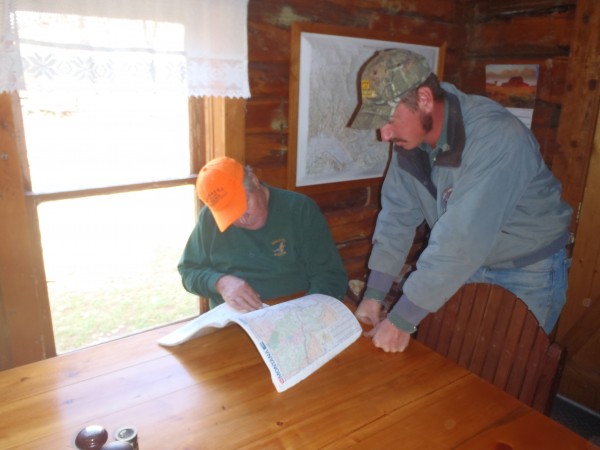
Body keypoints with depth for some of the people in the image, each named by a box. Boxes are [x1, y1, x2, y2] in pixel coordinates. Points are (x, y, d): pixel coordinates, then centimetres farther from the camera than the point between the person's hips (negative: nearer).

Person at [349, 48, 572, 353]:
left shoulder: (496, 137, -31)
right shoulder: (409, 135, -9)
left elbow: (463, 238, -35)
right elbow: (397, 214, -8)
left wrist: (401, 320, -31)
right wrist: (373, 295, -13)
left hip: (528, 273, -5)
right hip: (465, 265, 5)